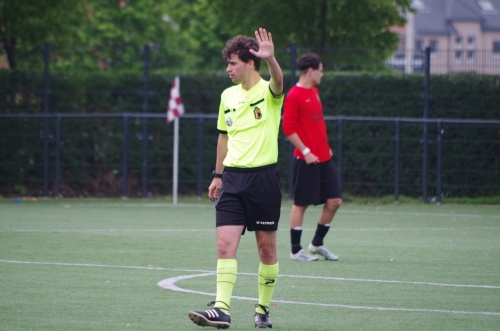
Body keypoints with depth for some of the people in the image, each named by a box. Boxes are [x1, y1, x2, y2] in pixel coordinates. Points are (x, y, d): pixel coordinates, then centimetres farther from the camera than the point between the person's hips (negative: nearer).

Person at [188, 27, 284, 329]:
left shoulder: (268, 92, -6)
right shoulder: (228, 96, 12)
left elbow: (278, 82, -31)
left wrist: (271, 59, -52)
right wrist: (218, 175, 20)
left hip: (264, 176, -5)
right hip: (233, 177, 5)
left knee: (267, 247, 5)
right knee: (225, 244, -8)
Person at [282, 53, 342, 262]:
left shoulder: (314, 92, 14)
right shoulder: (294, 96, -12)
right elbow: (288, 129, -16)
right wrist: (306, 152, -17)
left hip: (323, 158, 8)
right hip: (306, 160, -8)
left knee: (334, 201, 5)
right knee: (301, 204, 0)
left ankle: (317, 244, 19)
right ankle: (296, 250, 8)